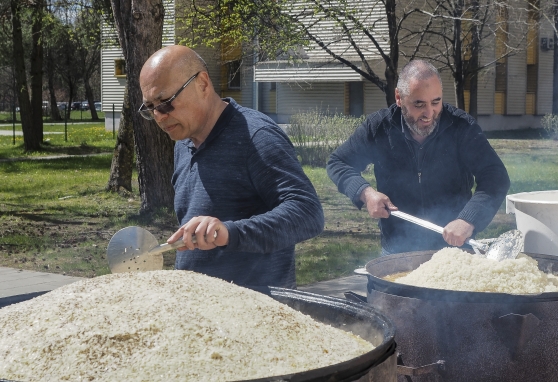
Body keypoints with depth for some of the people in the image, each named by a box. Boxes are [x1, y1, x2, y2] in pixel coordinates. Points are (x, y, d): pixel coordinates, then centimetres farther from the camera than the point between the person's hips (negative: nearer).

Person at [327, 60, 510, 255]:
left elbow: (495, 178, -12)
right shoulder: (378, 127, -3)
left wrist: (468, 221, -29)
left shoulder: (462, 127, -6)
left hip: (454, 248, -1)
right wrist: (365, 193, -11)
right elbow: (337, 163, 8)